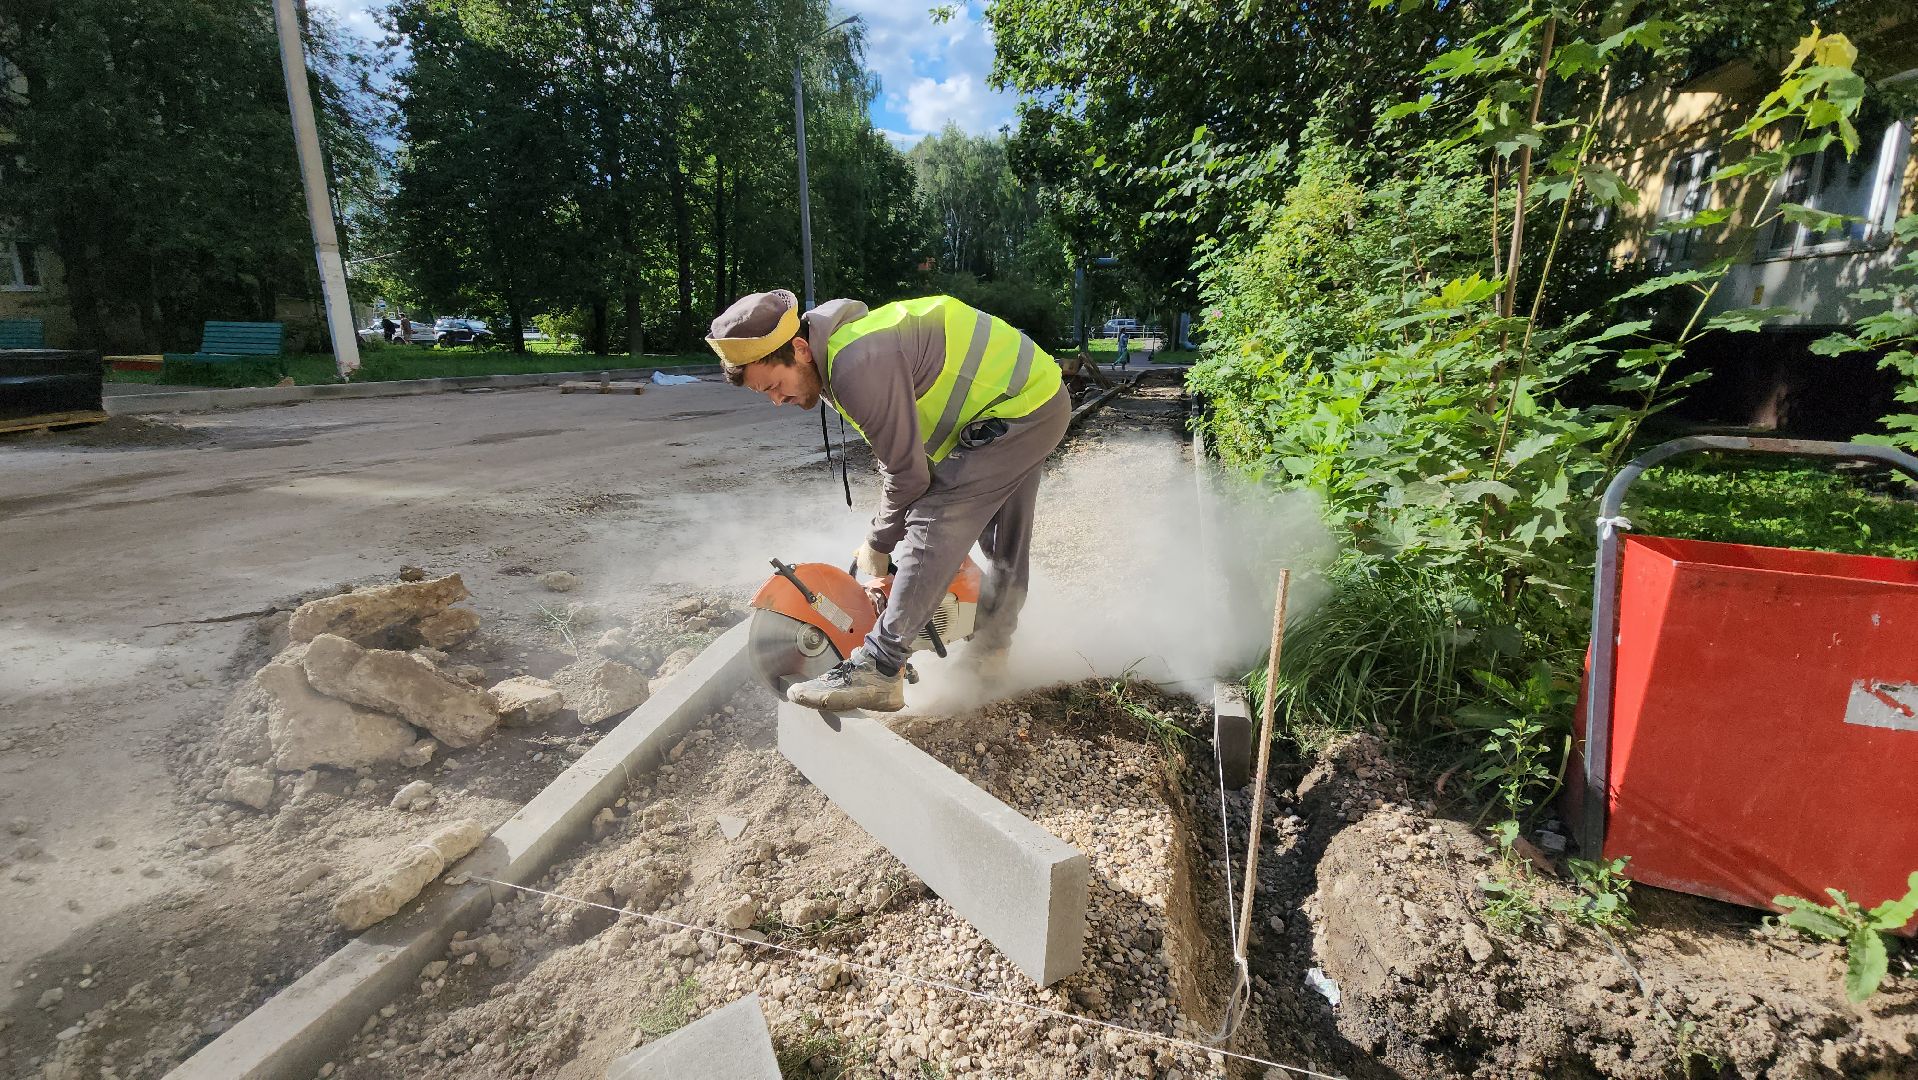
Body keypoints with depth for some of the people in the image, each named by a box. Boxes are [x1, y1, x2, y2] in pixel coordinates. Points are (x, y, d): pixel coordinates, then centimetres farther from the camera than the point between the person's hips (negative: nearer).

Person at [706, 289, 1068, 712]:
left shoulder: (858, 365, -29)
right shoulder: (833, 359, 3)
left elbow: (906, 472, -22)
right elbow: (901, 450, 8)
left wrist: (878, 546, -6)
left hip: (1018, 408, -10)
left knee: (932, 526, -17)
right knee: (1005, 541, 18)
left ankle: (879, 670, -15)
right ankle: (990, 649, 33)